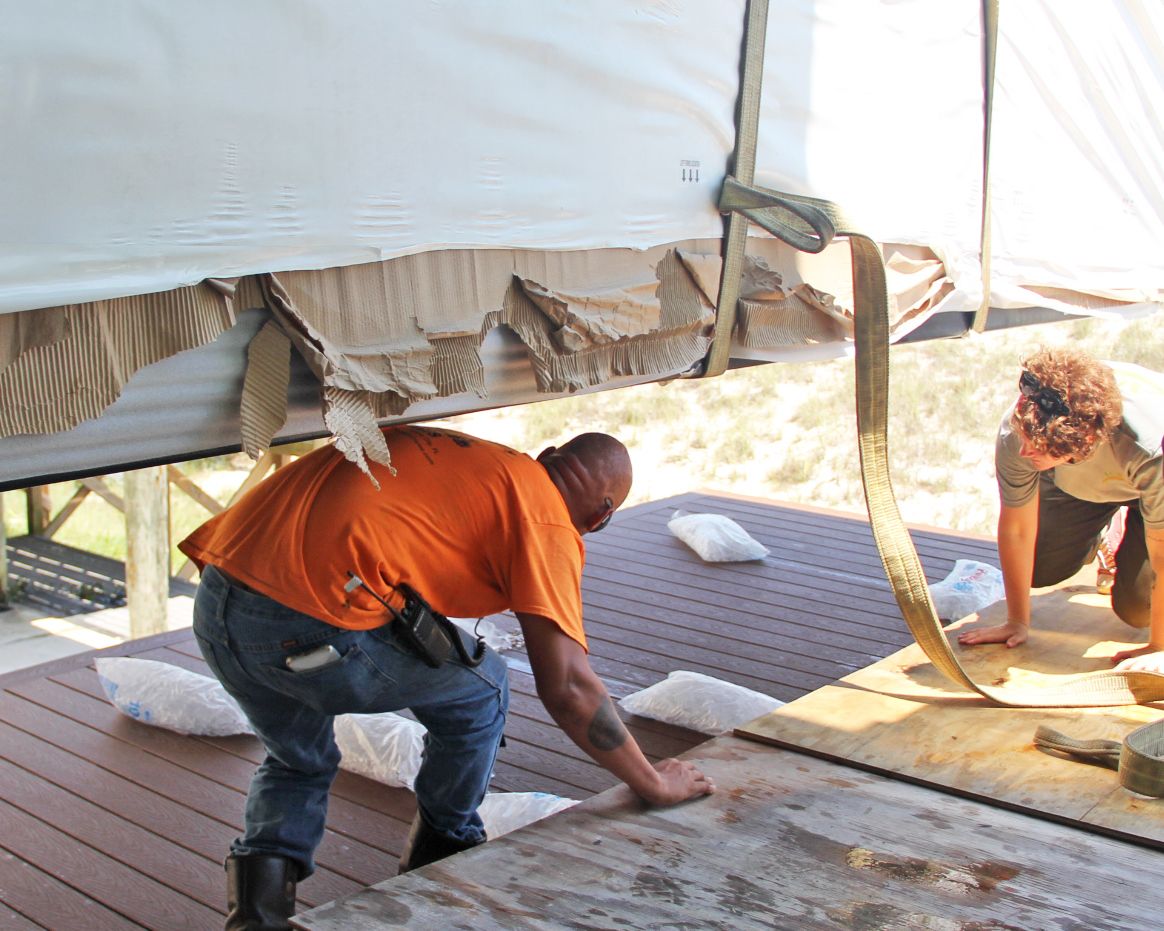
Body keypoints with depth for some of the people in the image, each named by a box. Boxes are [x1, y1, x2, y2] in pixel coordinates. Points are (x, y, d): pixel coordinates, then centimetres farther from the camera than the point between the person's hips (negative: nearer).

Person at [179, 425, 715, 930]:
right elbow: (566, 689, -2)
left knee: (297, 762, 34)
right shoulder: (546, 520, 3)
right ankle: (443, 851, 38)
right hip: (312, 629, -7)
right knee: (480, 691, 20)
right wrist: (655, 786, 13)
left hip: (215, 604, 8)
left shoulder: (453, 451, 25)